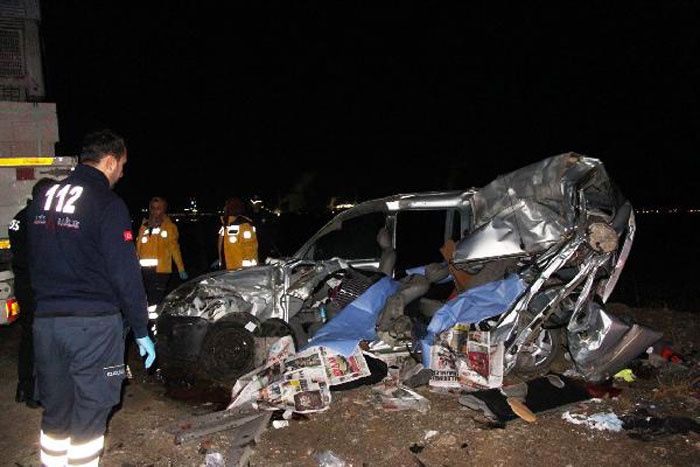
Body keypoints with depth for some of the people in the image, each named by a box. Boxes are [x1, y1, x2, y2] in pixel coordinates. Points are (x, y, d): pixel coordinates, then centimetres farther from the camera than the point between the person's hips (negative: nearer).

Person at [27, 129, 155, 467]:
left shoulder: (42, 200, 11)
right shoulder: (108, 204, -12)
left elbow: (33, 264, 17)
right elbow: (125, 273, -14)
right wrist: (141, 330, -7)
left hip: (45, 321, 7)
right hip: (93, 324, -6)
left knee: (54, 413, 18)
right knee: (89, 415, 4)